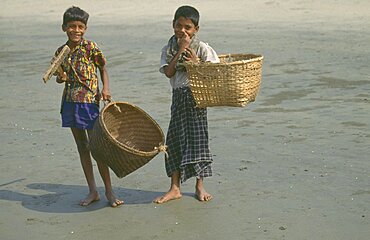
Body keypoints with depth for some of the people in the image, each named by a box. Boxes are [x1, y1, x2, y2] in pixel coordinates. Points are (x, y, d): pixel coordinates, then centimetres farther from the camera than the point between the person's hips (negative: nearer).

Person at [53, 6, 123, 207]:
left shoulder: (90, 47, -6)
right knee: (82, 147, 10)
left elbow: (102, 69, 3)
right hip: (70, 102, 5)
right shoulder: (61, 52, 7)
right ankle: (92, 191, 17)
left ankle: (109, 191, 7)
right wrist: (61, 77, -7)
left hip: (89, 102, -5)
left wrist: (105, 88, -11)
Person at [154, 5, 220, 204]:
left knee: (197, 139, 0)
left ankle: (199, 186, 15)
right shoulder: (169, 49, 6)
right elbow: (169, 72, -9)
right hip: (178, 97, 3)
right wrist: (180, 50, -13)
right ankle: (175, 188, 11)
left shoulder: (202, 48, -2)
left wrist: (195, 62, -19)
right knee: (175, 139, 3)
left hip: (197, 96, -3)